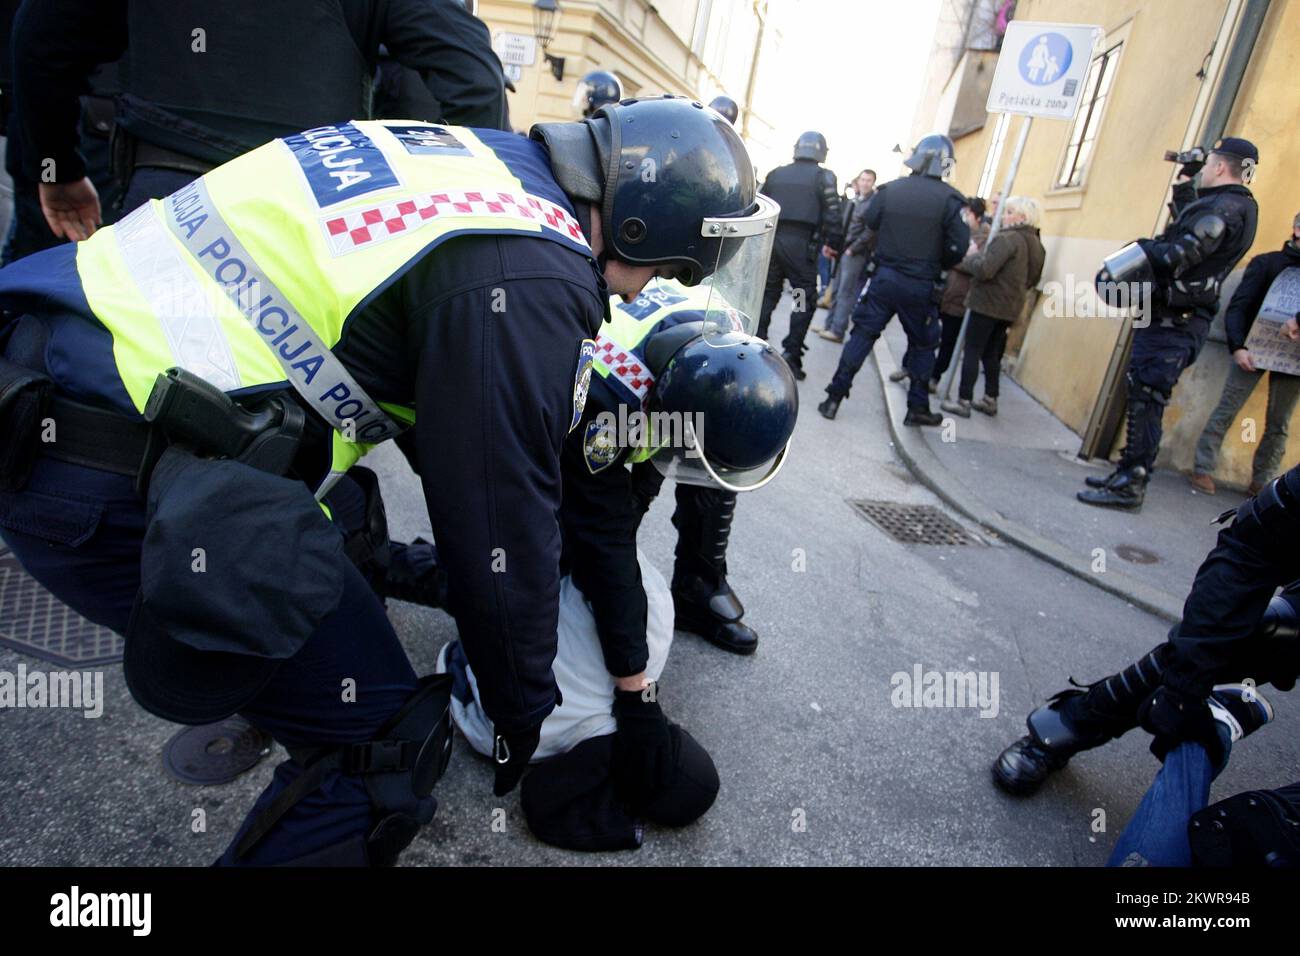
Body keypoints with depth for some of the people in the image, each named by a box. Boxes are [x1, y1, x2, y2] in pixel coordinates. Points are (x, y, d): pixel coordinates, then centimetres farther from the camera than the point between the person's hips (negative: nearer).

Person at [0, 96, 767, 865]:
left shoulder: (468, 149, 13)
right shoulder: (529, 279, -16)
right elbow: (505, 522, -10)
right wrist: (524, 711, 7)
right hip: (115, 481, -10)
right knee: (382, 742, -1)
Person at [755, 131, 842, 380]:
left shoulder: (776, 174, 13)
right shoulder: (823, 176, 0)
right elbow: (832, 215, -7)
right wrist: (833, 245, 1)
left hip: (772, 239, 4)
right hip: (801, 244, -4)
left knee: (767, 294, 13)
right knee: (805, 299, 3)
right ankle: (791, 354, -3)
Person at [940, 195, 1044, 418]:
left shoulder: (1007, 238, -17)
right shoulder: (1036, 244, 12)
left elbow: (984, 269, -23)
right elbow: (1033, 279, 21)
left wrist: (969, 258, -7)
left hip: (988, 303, -8)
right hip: (1010, 306, 8)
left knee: (972, 352, -3)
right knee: (991, 353, 16)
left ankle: (964, 402, -3)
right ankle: (990, 400, 20)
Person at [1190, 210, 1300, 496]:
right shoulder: (1266, 263, 0)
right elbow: (1238, 307, -7)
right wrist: (1238, 347, -20)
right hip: (1255, 348, -4)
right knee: (1227, 410, -3)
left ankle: (1262, 481, 13)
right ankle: (1203, 469, 6)